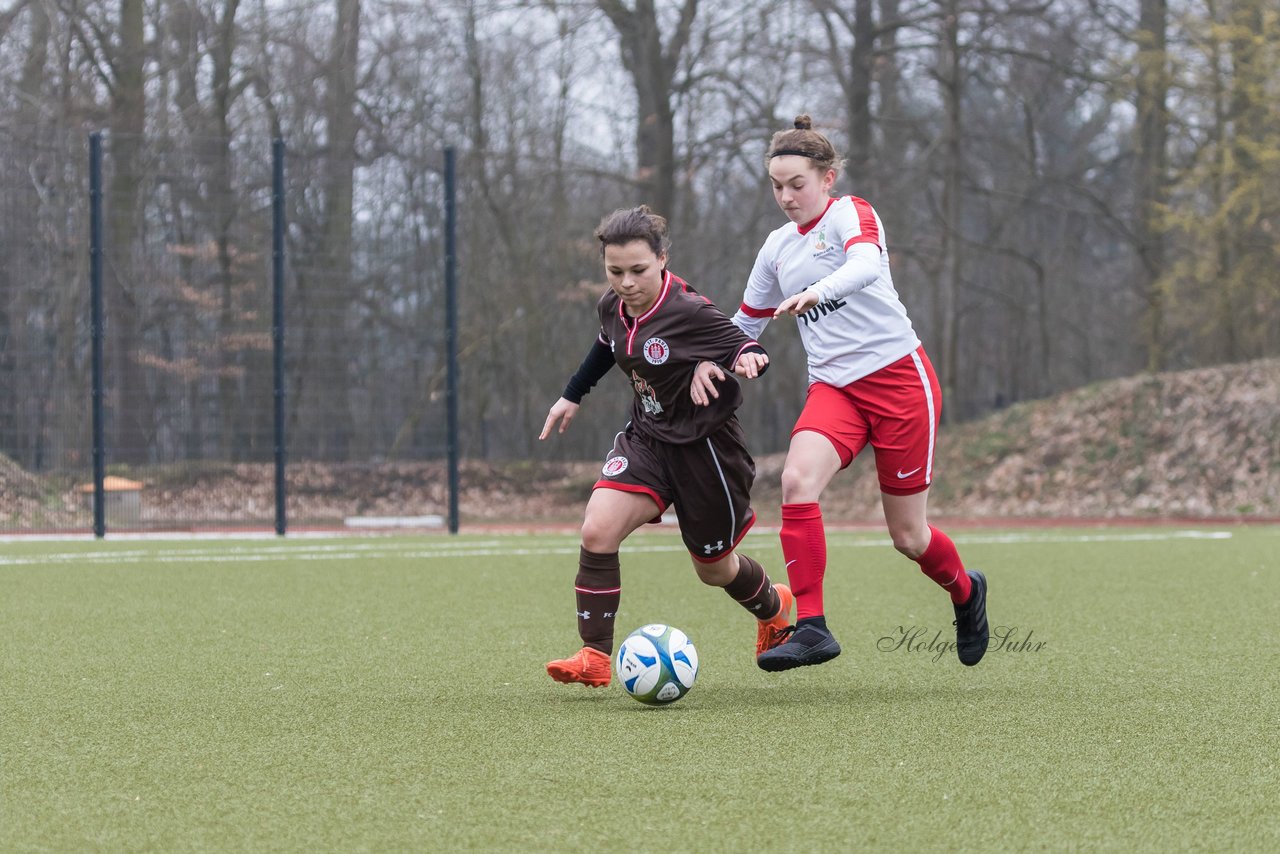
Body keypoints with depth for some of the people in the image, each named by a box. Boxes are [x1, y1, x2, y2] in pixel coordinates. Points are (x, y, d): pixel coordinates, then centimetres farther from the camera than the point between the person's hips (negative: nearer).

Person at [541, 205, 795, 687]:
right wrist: (572, 396, 27)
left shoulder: (688, 311, -25)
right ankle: (594, 657, -12)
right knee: (597, 531, -19)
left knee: (715, 568, 14)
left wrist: (748, 358, -41)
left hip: (704, 444, -5)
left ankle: (774, 607, 49)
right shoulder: (612, 307, -5)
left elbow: (747, 349, -18)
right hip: (647, 437, 5)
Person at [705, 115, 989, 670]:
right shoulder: (777, 248, 13)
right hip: (834, 388, 5)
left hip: (898, 377, -5)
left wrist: (816, 292, -48)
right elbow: (748, 320, 25)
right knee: (797, 480, -27)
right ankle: (811, 628, -27)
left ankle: (965, 592, 36)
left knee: (907, 536, 2)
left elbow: (865, 264, -28)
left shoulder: (850, 213, -6)